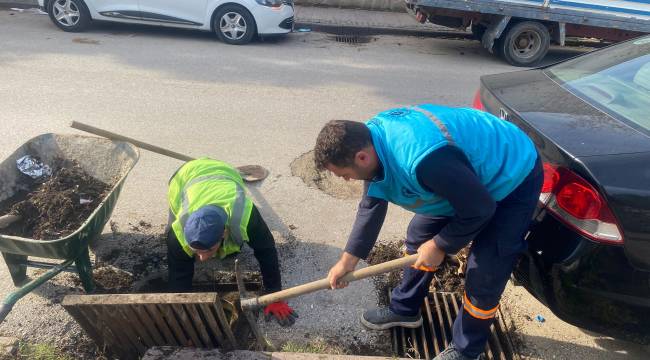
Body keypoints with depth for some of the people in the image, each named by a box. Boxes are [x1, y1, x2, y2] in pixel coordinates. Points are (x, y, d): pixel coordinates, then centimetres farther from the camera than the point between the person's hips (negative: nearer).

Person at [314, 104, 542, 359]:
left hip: (513, 177, -8)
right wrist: (348, 259, -1)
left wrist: (440, 246, -15)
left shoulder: (423, 158, -43)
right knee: (419, 236, 12)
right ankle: (403, 309, 33)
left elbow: (478, 210, -30)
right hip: (465, 178, 8)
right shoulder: (372, 138, -14)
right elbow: (371, 205, -2)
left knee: (483, 274, -6)